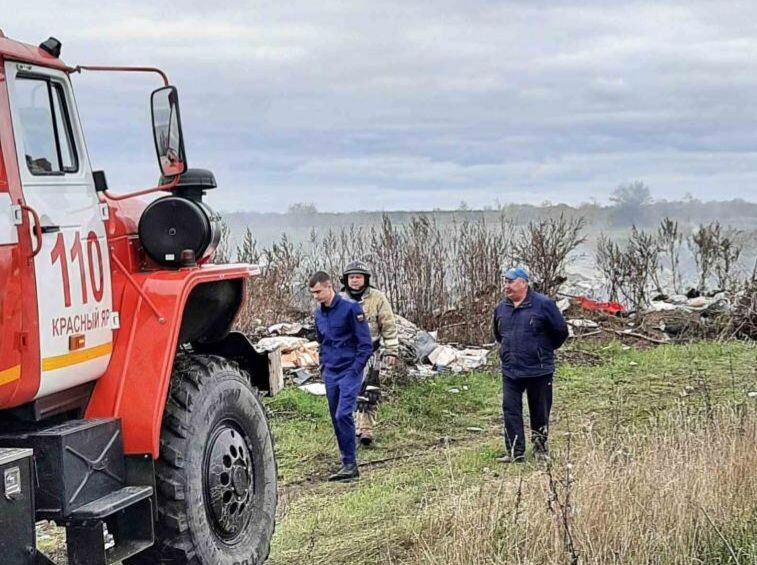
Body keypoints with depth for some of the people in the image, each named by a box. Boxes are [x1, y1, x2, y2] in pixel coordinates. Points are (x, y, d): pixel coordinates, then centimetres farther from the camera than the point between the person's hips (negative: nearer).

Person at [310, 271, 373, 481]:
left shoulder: (350, 308, -11)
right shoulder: (319, 313, 10)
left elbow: (366, 344, -10)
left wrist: (354, 370, -14)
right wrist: (324, 366, 13)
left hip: (349, 372, -7)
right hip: (330, 374, 7)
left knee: (343, 415, -18)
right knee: (336, 419, 8)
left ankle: (350, 463, -12)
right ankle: (347, 463, 16)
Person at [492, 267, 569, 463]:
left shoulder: (543, 304, -9)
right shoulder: (501, 308, 7)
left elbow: (561, 331, -2)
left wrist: (544, 350, 7)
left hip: (539, 370, -4)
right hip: (510, 371, 4)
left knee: (540, 411, 7)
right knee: (510, 410, -3)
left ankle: (540, 447, 23)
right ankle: (516, 451, 1)